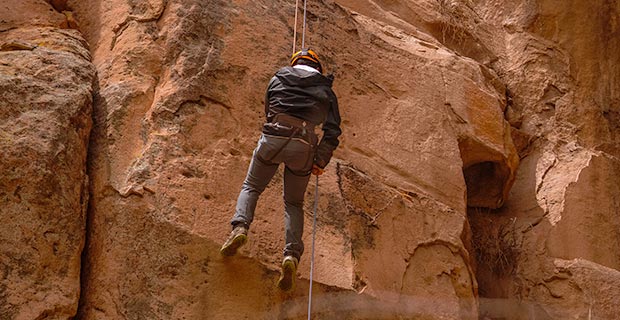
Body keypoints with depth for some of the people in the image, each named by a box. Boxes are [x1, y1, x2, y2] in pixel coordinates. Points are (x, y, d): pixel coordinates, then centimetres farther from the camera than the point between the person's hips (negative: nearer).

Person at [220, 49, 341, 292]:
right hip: (304, 146, 1)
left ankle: (240, 226, -11)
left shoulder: (278, 78, 21)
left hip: (273, 137, 0)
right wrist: (320, 162, 14)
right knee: (294, 203, 13)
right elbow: (333, 131, 11)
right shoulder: (325, 90, 19)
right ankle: (292, 254, -7)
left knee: (251, 187, 17)